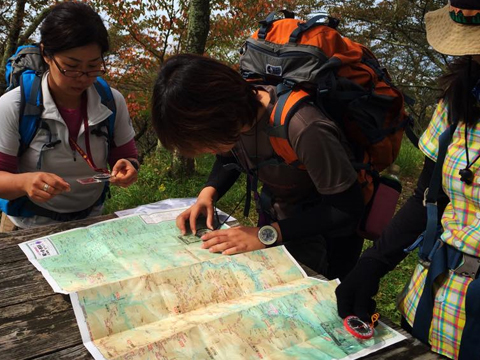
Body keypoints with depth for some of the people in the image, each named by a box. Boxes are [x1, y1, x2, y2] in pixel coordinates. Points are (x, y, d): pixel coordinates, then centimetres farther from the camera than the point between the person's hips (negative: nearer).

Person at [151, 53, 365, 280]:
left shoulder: (304, 131, -39)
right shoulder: (235, 103, -16)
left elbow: (348, 209, -29)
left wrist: (266, 235, -32)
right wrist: (208, 192, -14)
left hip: (325, 234, -6)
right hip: (274, 219, 7)